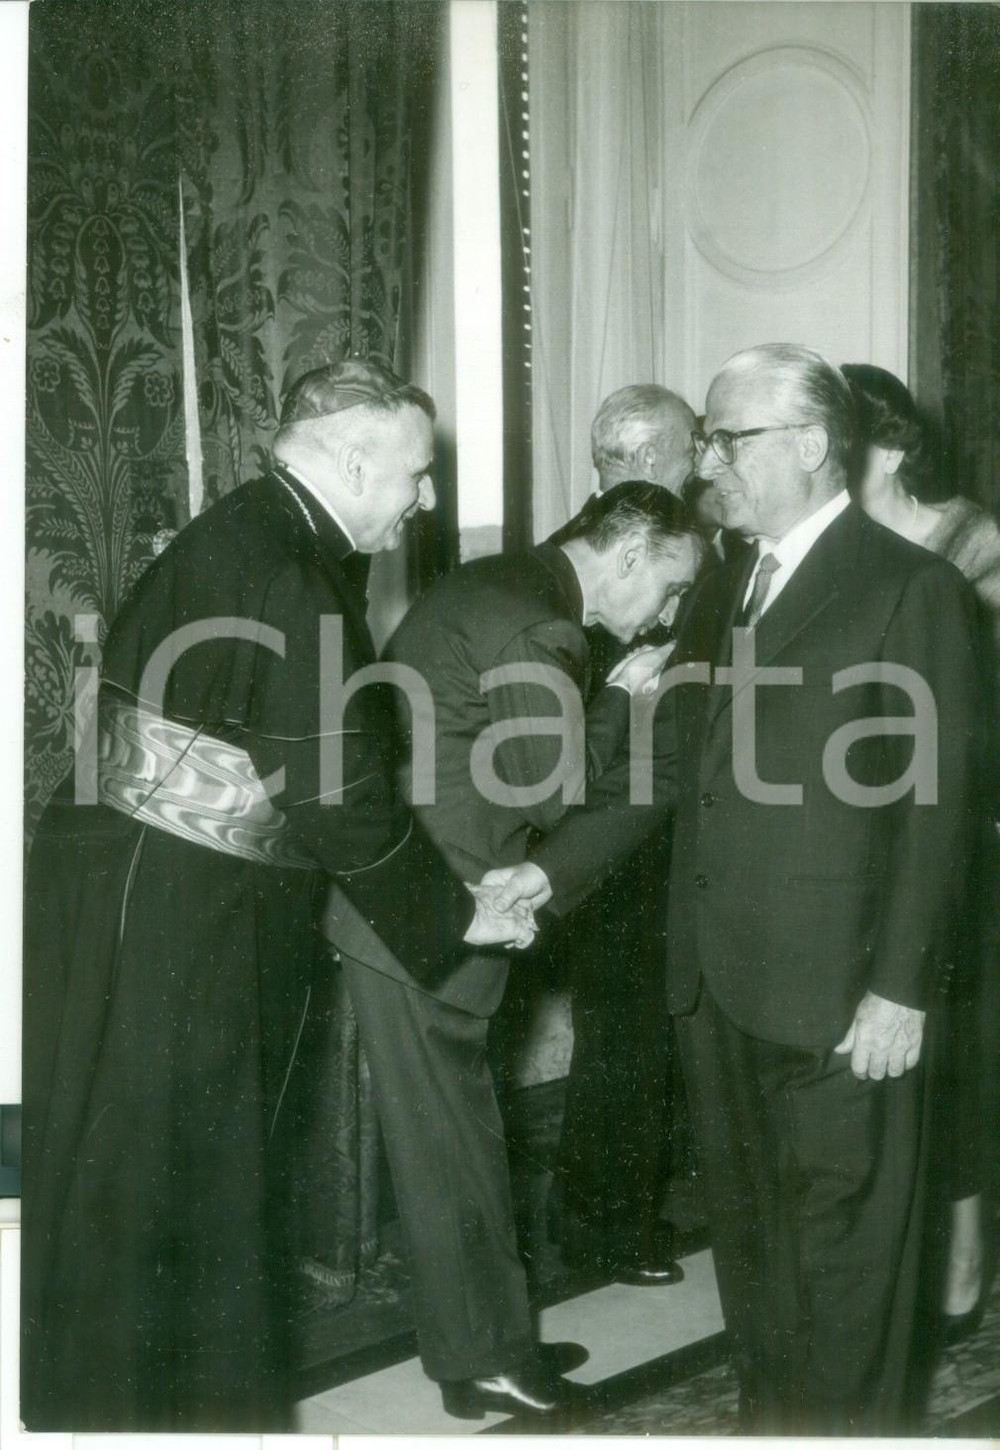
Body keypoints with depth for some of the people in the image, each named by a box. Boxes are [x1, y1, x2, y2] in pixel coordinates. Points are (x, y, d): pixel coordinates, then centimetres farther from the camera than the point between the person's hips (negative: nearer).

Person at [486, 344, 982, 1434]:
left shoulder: (910, 588, -8)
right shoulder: (722, 591, 14)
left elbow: (935, 802, -11)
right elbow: (668, 762, 14)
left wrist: (902, 988, -13)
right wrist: (552, 867, 3)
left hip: (833, 990, -7)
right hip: (717, 978, 7)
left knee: (840, 1247, 5)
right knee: (746, 1230, 17)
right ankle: (767, 1416, 34)